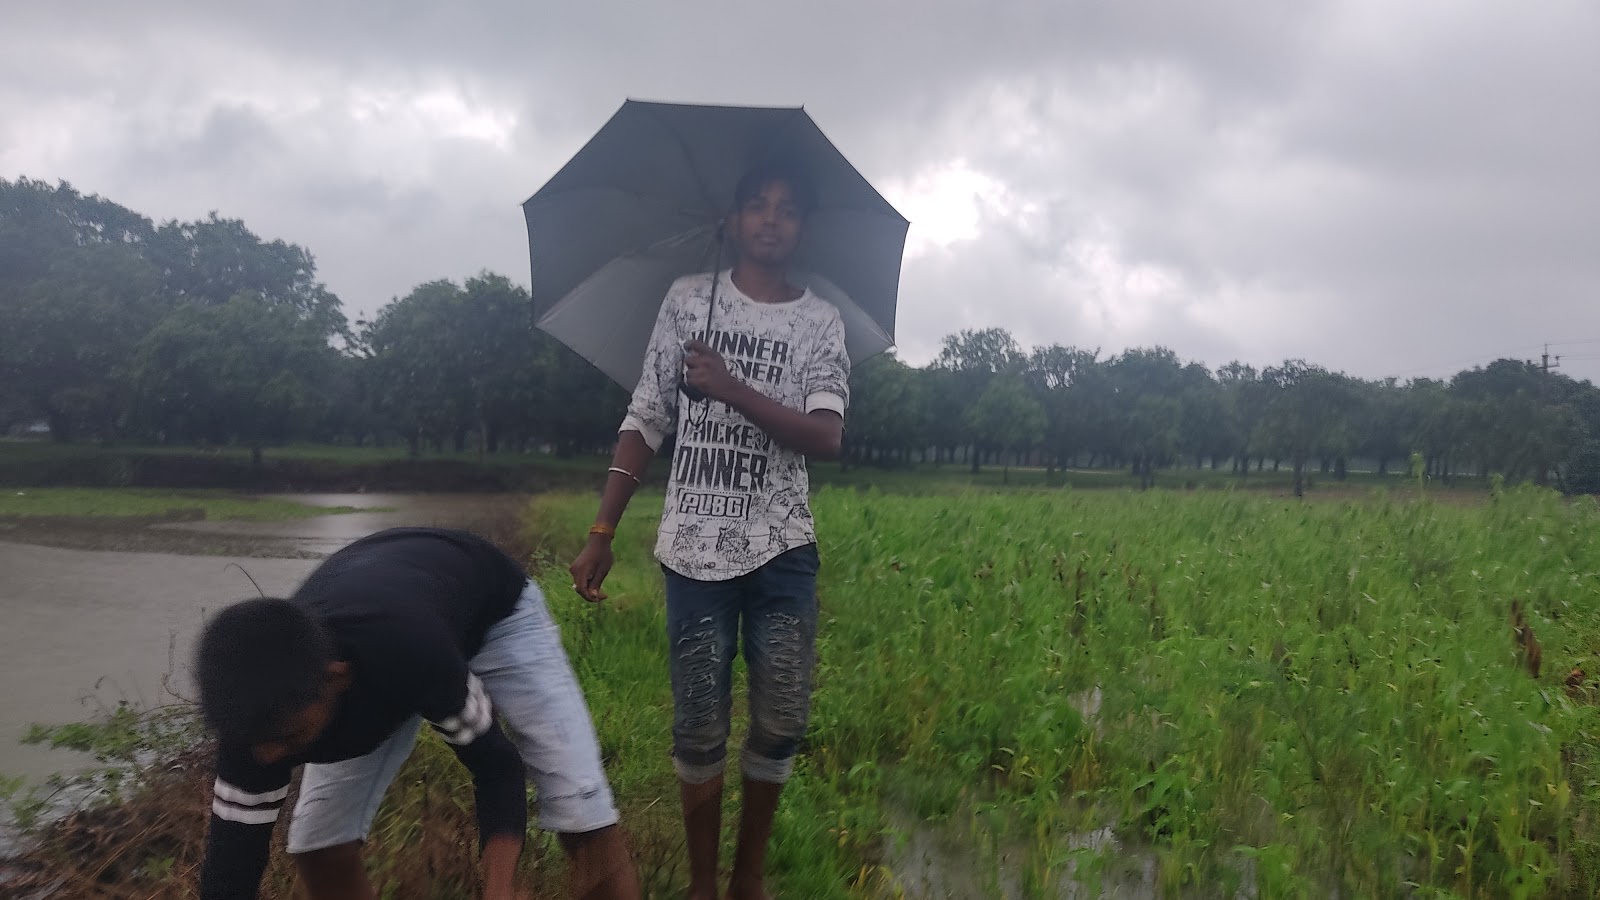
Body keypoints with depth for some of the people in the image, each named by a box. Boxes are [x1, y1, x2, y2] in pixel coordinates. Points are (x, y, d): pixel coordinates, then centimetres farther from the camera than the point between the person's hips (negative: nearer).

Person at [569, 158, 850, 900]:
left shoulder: (821, 322, 4)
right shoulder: (688, 299, 3)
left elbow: (826, 439, -9)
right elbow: (644, 422, 3)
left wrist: (732, 388, -19)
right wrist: (601, 534, -1)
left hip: (784, 552, 1)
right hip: (694, 549, -1)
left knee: (781, 726, 6)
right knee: (698, 732, 5)